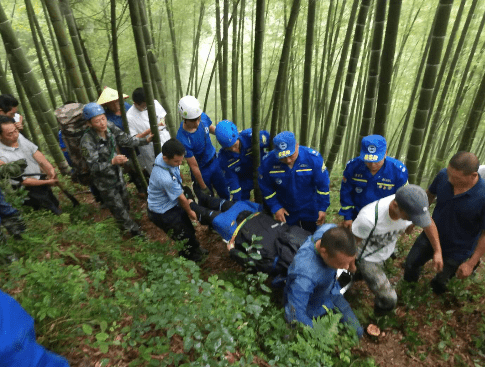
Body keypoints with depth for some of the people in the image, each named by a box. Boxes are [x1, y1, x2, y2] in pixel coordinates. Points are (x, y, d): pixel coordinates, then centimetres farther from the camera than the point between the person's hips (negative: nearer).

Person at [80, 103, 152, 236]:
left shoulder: (109, 127, -14)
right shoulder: (87, 142, -30)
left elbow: (126, 140, -4)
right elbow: (94, 167, -29)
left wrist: (146, 140, -16)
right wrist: (113, 161, -45)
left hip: (117, 174, 6)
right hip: (105, 182, -6)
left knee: (125, 202, 25)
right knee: (118, 208, 10)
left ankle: (125, 225, 53)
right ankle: (135, 231, 31)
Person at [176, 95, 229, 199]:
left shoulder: (203, 117, -19)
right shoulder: (183, 139, -34)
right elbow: (194, 166, -24)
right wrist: (203, 187, -13)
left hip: (214, 162, 5)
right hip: (201, 170, -5)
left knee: (225, 193, 23)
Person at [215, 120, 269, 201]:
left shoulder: (250, 136, -34)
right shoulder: (223, 157, -28)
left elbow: (265, 135, -11)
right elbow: (232, 181, -20)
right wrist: (237, 203, -18)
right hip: (243, 181, 0)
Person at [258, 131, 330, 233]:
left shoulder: (313, 158, -24)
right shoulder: (268, 161, -22)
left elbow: (323, 185, -13)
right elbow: (266, 187, -7)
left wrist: (323, 208, -8)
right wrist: (275, 207, -9)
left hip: (309, 210, -1)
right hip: (285, 211, 1)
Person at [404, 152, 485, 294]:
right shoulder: (443, 175, -23)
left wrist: (471, 263, -16)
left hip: (457, 249, -3)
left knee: (439, 284, 18)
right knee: (411, 264, 19)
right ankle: (410, 284, 53)